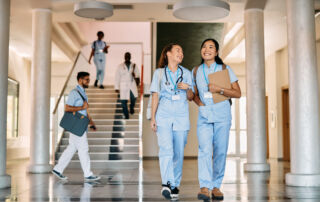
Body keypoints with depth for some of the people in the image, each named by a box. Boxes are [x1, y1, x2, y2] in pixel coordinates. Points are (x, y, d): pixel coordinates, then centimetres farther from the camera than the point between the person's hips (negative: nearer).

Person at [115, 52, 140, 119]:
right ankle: (126, 115, 14)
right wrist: (116, 88, 0)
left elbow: (137, 75, 9)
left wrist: (135, 76, -15)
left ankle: (132, 107, 14)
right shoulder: (120, 66, 5)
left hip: (132, 85, 1)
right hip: (123, 86, -1)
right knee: (124, 101, -2)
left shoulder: (134, 66, 9)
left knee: (134, 97, -18)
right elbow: (117, 77, 5)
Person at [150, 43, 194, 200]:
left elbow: (190, 97, 15)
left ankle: (175, 184, 14)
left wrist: (188, 88, -7)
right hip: (164, 115, -2)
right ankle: (167, 184, -25)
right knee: (166, 149, -18)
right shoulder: (159, 73, 10)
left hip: (181, 116, 2)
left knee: (178, 153, 2)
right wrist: (153, 117, 2)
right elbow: (155, 96, 8)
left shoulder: (186, 73, 14)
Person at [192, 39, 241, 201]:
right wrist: (199, 102, 3)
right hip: (204, 114, 1)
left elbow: (238, 93, 1)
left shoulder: (224, 69, 4)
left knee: (220, 151, -1)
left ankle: (216, 186, 11)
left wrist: (219, 90, -11)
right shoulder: (196, 71, 12)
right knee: (204, 149, -14)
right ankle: (204, 187, -20)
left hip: (222, 113, -1)